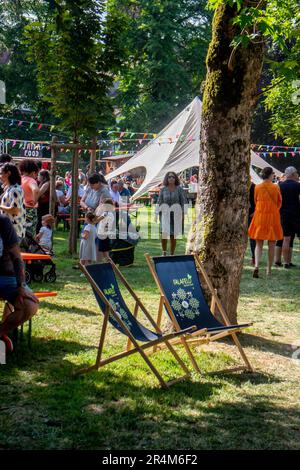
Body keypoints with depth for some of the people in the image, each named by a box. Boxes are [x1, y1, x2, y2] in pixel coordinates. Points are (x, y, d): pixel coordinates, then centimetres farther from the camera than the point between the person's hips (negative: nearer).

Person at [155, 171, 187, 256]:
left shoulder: (179, 189, -3)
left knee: (173, 236, 3)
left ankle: (172, 254, 16)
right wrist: (156, 214, 5)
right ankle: (164, 253, -7)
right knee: (164, 233, -17)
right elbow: (159, 202, 8)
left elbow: (184, 201, -1)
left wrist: (183, 214, -7)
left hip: (176, 214, -1)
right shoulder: (163, 189, 3)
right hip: (165, 214, 1)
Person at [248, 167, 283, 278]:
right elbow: (279, 203, 5)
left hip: (259, 216, 2)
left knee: (259, 244, 7)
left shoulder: (257, 187, -2)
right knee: (271, 245, 10)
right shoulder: (275, 187, -7)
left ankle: (256, 266, -15)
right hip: (273, 217, -1)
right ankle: (269, 269, 14)